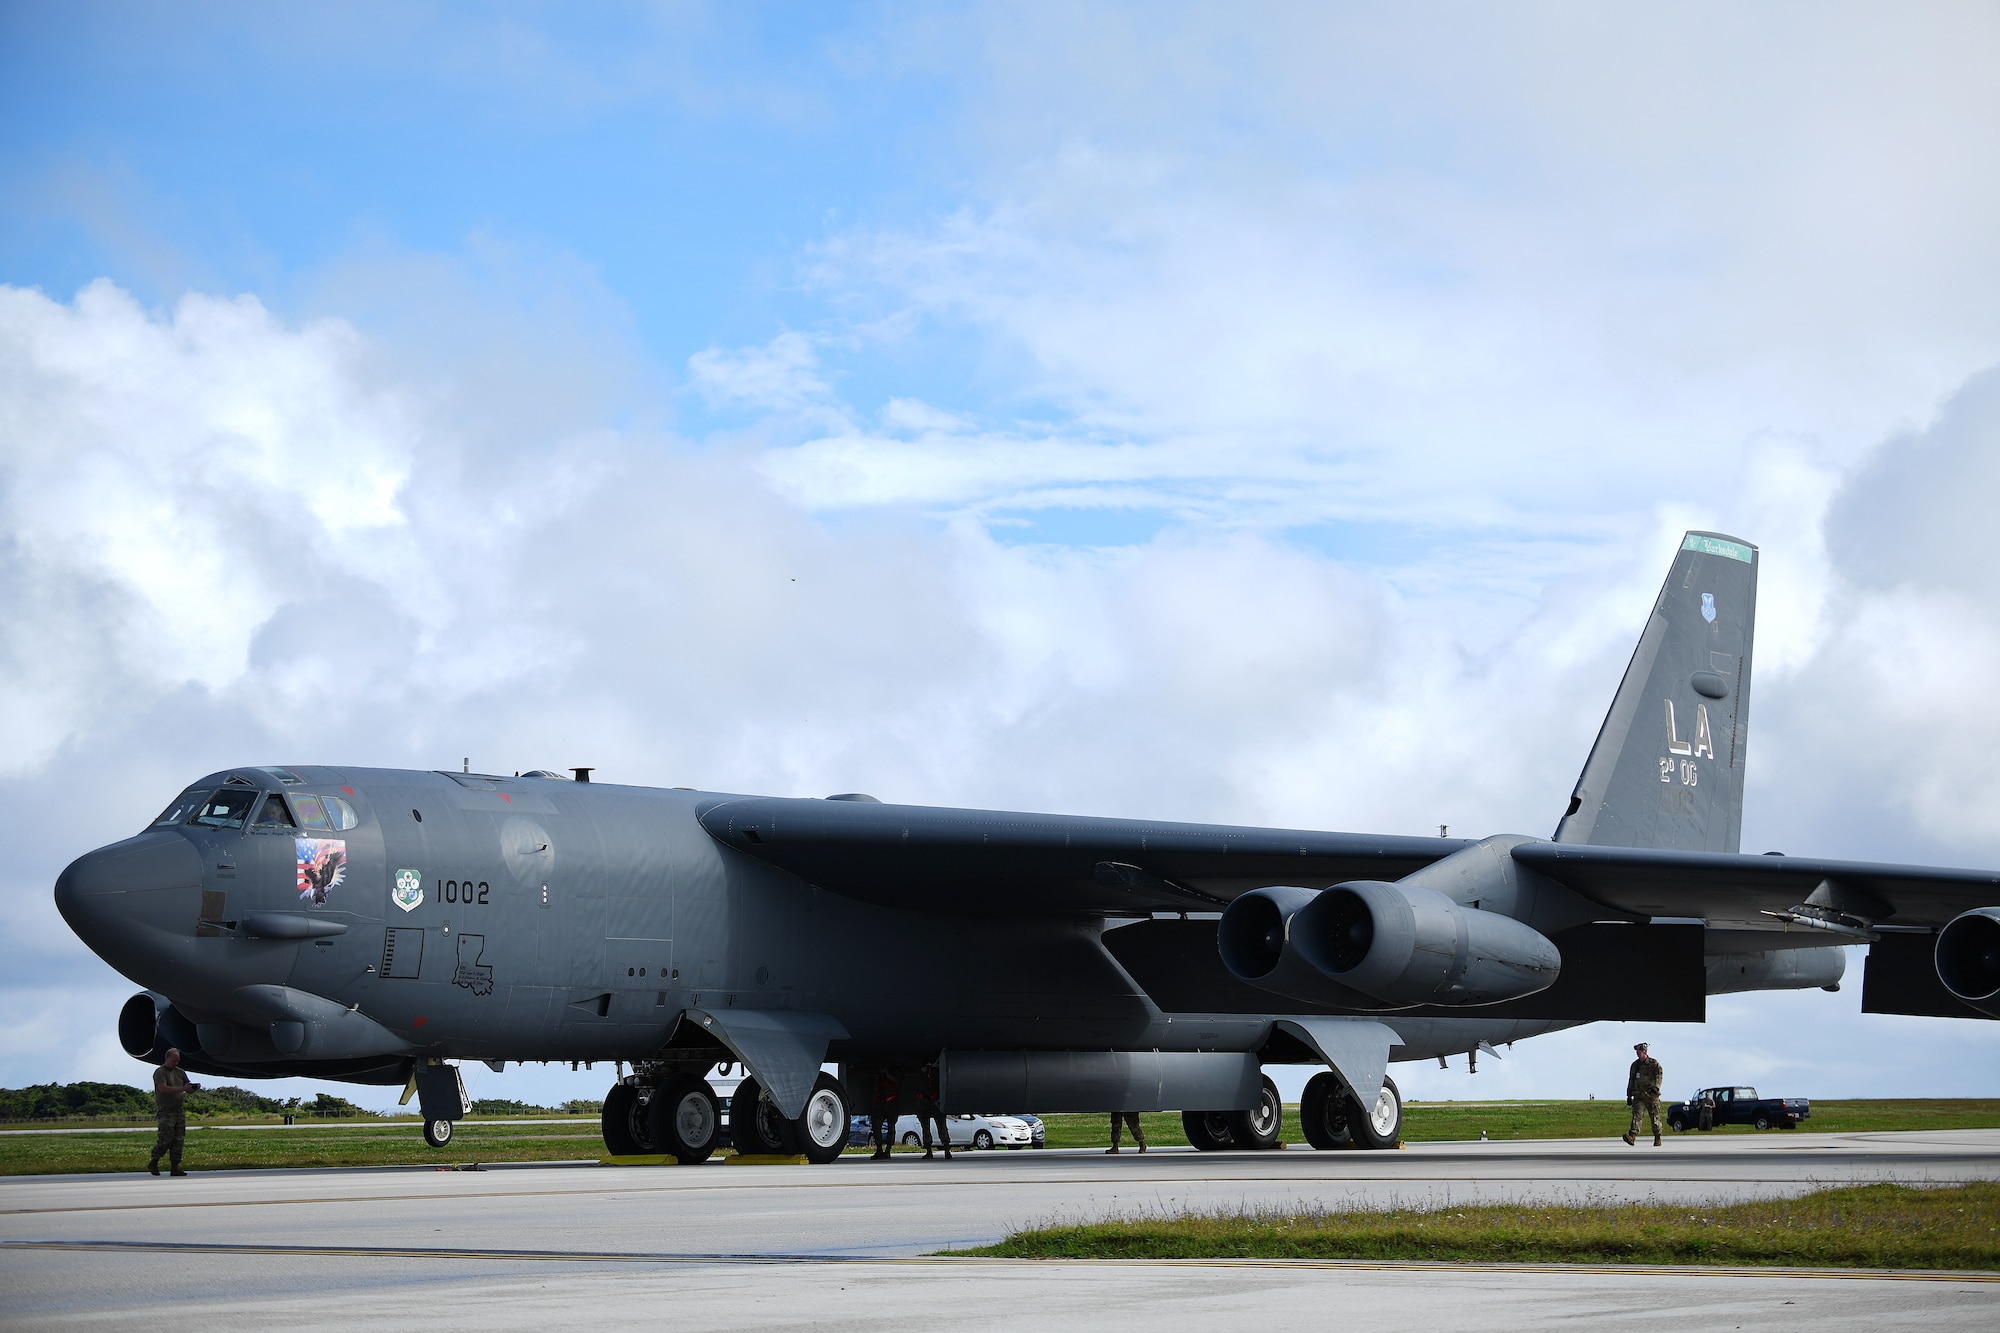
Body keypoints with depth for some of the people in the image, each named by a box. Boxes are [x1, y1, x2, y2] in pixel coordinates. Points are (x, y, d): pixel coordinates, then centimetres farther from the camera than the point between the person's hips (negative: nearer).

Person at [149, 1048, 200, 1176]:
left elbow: (188, 1089, 17)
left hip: (180, 1110, 7)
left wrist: (194, 1088, -7)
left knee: (178, 1140, 3)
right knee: (165, 1139, -9)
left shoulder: (180, 1072, 15)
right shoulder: (160, 1072, -6)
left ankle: (174, 1167, 5)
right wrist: (182, 1089, -28)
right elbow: (163, 1089, -21)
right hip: (166, 1111, -7)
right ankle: (153, 1163, 9)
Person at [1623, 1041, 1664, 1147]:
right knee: (1636, 1115, -14)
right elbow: (1631, 1081, 19)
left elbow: (1659, 1075, -14)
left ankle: (1657, 1138, 20)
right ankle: (1632, 1137, -29)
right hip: (1639, 1096, 3)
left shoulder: (1654, 1063, -2)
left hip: (1652, 1095, -3)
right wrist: (1629, 1096, 17)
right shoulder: (1635, 1065, 13)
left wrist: (1655, 1087, -31)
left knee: (1655, 1117, 5)